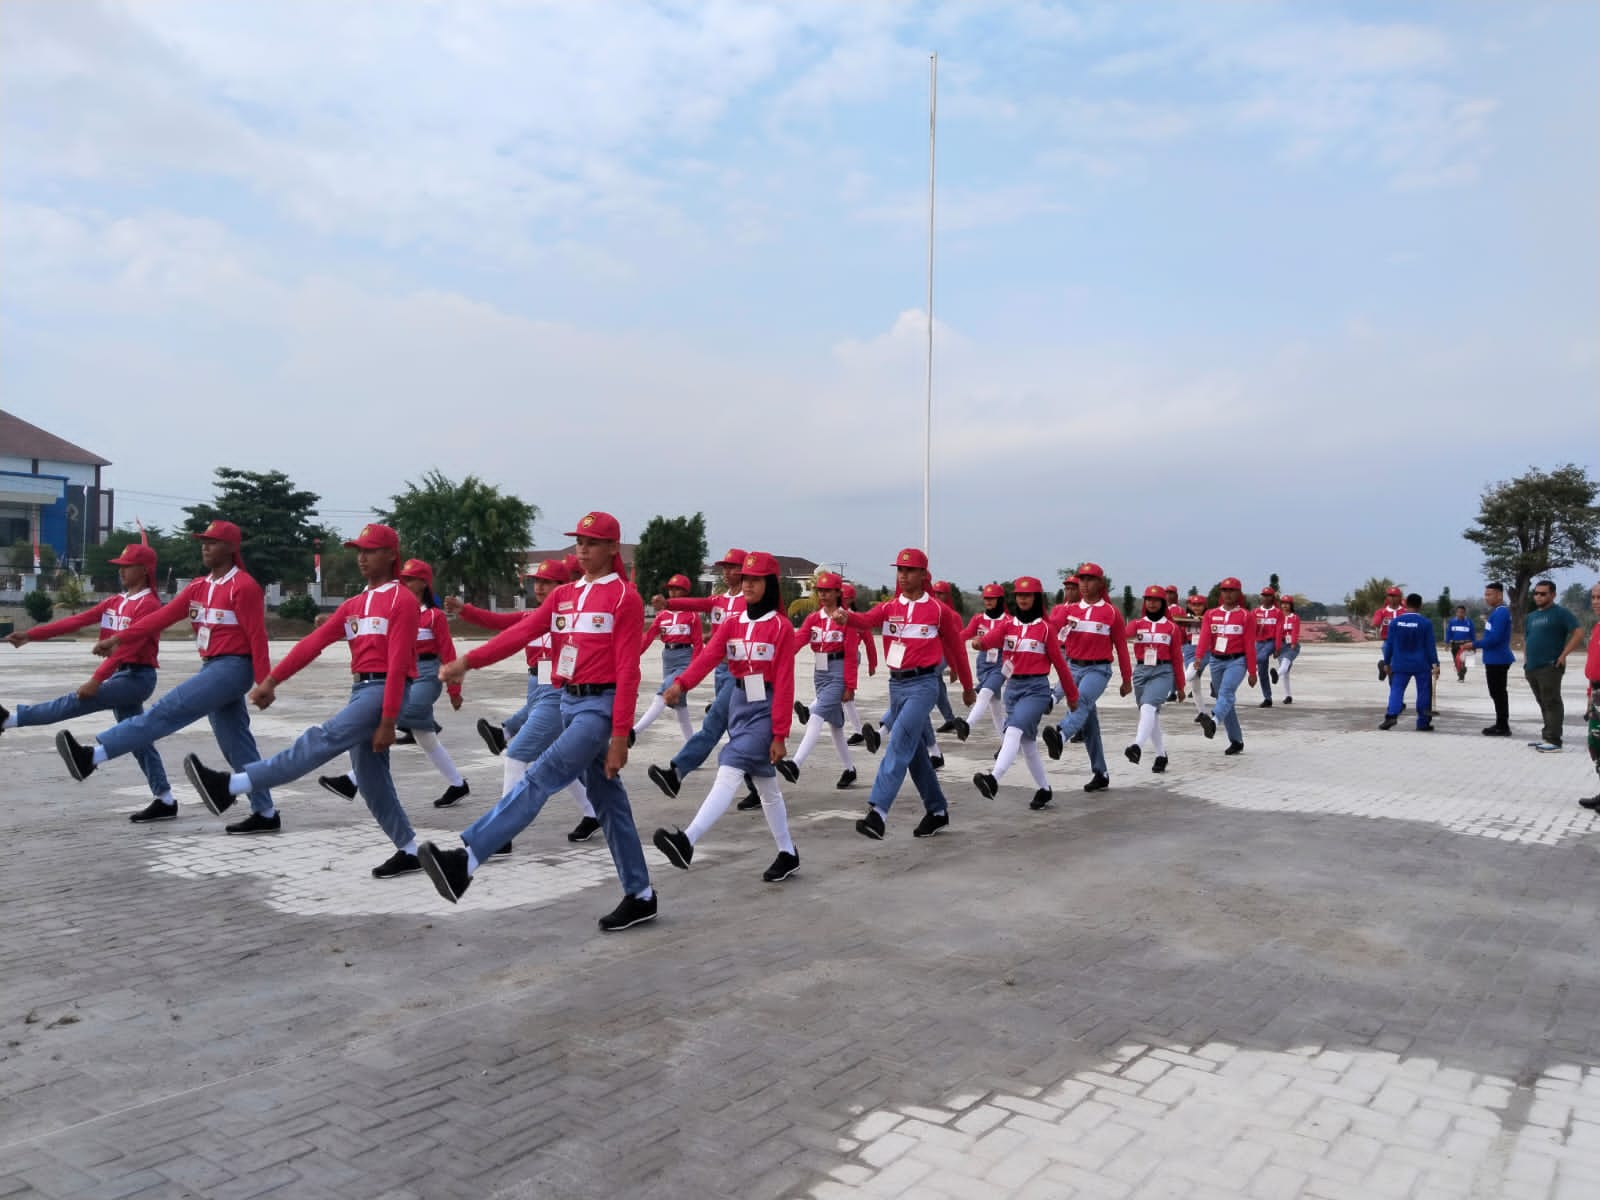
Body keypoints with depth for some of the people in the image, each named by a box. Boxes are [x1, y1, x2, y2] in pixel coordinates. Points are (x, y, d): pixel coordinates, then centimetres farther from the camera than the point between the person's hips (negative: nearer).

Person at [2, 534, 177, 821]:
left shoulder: (148, 604, -14)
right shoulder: (114, 602, 13)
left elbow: (127, 647, -23)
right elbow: (77, 620, 7)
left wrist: (97, 679, -28)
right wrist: (31, 635, -2)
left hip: (138, 676, -9)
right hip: (121, 676, 9)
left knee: (77, 702, -16)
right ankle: (164, 800, 9)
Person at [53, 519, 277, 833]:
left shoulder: (244, 586, -12)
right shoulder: (198, 587, 13)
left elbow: (257, 637, -15)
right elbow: (163, 615, 6)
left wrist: (264, 684, -18)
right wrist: (119, 638, -5)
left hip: (233, 668, -10)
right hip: (213, 668, 10)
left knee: (166, 711, -15)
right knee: (236, 745, 9)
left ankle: (92, 755, -15)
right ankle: (266, 814, 13)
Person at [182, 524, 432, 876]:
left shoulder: (403, 601, -8)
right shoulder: (354, 604, 17)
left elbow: (397, 664, -15)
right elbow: (313, 642, 10)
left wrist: (388, 721, -19)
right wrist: (271, 680, 1)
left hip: (385, 691, -9)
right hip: (360, 690, 9)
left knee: (322, 739, -22)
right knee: (371, 781, 8)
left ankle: (231, 786, -29)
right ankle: (409, 851, 15)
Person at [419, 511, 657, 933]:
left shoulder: (625, 597, -7)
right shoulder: (564, 594, 13)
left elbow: (627, 670, -12)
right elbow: (521, 632, 2)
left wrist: (620, 735, -16)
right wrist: (469, 661, -13)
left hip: (601, 705, -8)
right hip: (569, 702, 8)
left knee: (540, 778, -18)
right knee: (607, 800, 11)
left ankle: (466, 859, -23)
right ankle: (640, 896, 18)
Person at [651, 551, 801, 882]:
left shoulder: (781, 627, -8)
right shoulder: (732, 624, 7)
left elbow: (784, 683, -11)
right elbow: (708, 655, -11)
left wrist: (780, 735, -14)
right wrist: (681, 684, -30)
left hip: (765, 707, -6)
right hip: (738, 704, 7)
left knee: (729, 771, -20)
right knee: (766, 783, 13)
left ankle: (687, 841, -32)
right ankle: (788, 854, 25)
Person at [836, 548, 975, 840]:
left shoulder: (938, 611, -3)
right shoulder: (889, 607, 6)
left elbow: (956, 648, 6)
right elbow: (866, 621, -15)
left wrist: (967, 687, 14)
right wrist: (846, 618, -38)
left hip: (923, 684, -6)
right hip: (896, 683, 6)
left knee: (899, 744, -19)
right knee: (914, 750, 13)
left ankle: (878, 812, -25)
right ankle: (937, 810, 28)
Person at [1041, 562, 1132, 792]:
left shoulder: (1112, 612, 2)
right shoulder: (1069, 609, 9)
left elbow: (1121, 647, 6)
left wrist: (1127, 679, 8)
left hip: (1098, 669, -4)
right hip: (1073, 667, 4)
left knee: (1082, 699, -34)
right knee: (1088, 723, 7)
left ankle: (1061, 735, -60)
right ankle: (1101, 774, 17)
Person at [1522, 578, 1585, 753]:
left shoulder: (1561, 612, -4)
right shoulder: (1530, 617, 18)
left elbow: (1579, 633, -11)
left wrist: (1563, 655, -15)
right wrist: (1526, 661, 16)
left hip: (1550, 667, -7)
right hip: (1532, 668, 8)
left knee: (1552, 703, -7)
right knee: (1543, 704, 13)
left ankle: (1554, 741, -8)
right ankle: (1547, 736, 20)